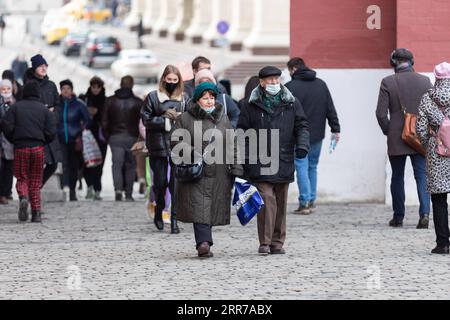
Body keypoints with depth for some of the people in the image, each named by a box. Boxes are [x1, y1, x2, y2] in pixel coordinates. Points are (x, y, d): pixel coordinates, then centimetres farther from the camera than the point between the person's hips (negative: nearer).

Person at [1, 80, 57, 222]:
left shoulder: (16, 107, 1)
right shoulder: (44, 109, 4)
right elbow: (51, 131, -1)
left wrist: (13, 141, 12)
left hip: (20, 147, -1)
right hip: (38, 147, 1)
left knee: (22, 178, 8)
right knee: (35, 181, 9)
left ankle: (23, 197, -23)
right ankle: (36, 213, 4)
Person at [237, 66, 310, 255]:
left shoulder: (291, 104, 10)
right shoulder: (251, 106, 4)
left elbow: (301, 126, 10)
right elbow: (242, 131, 5)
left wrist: (302, 145, -9)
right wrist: (244, 158, -3)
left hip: (284, 162, 3)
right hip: (260, 163, -3)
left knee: (281, 204, 8)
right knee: (267, 200, -13)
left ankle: (277, 242, 17)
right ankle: (265, 243, -9)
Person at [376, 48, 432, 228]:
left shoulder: (388, 83, -8)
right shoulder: (425, 81, -1)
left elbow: (381, 113, -10)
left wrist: (387, 131, 6)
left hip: (396, 139, -1)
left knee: (397, 178, 11)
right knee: (422, 176, 1)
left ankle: (398, 217, 16)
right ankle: (425, 212, -16)